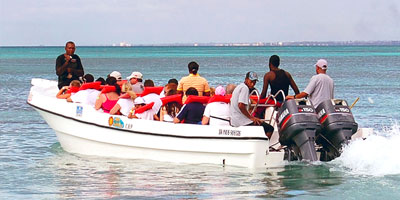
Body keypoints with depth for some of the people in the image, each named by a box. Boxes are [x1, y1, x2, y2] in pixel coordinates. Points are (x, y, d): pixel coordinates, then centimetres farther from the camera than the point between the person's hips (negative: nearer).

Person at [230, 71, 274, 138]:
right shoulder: (245, 88, -13)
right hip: (242, 121, -10)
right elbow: (241, 105, -25)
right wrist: (251, 117, -16)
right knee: (270, 129, -12)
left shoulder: (239, 87, 18)